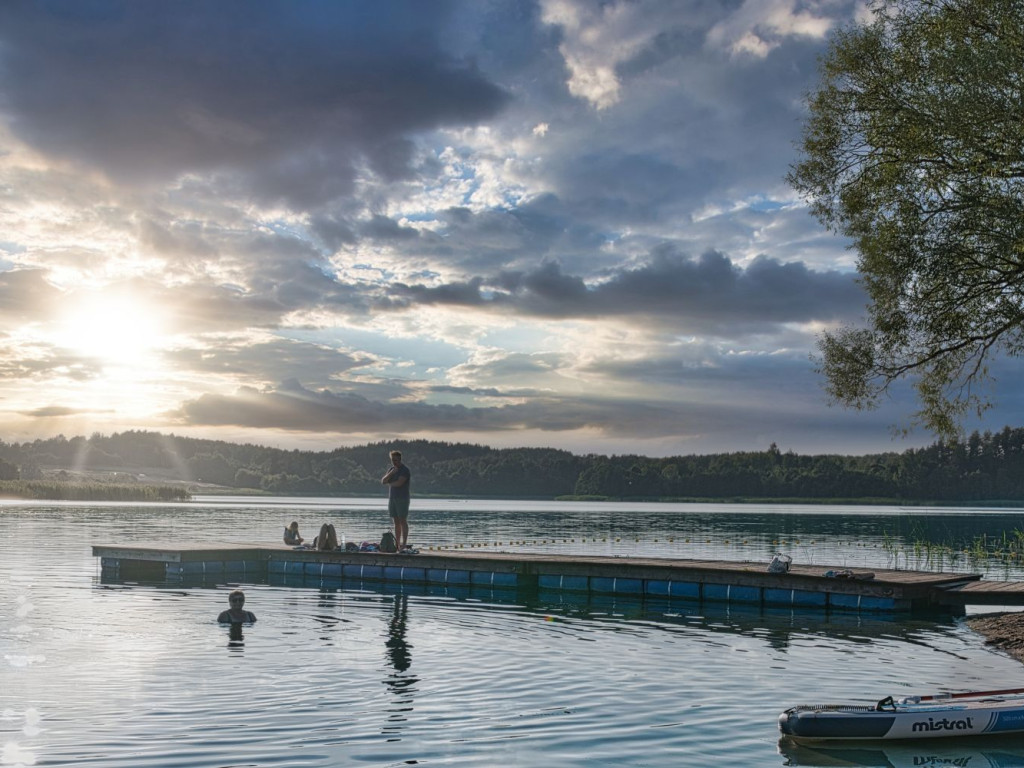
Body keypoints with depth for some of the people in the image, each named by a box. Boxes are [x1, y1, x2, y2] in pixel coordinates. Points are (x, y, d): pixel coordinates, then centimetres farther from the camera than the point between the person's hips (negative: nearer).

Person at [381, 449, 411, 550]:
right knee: (396, 522, 6)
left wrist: (389, 483, 0)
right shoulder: (391, 469, 16)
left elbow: (399, 483, -19)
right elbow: (383, 481, 6)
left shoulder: (405, 470, -6)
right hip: (392, 499, 7)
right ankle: (397, 544, 6)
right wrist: (391, 473, -9)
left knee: (403, 521, -8)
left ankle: (404, 544, -10)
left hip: (402, 499, -7)